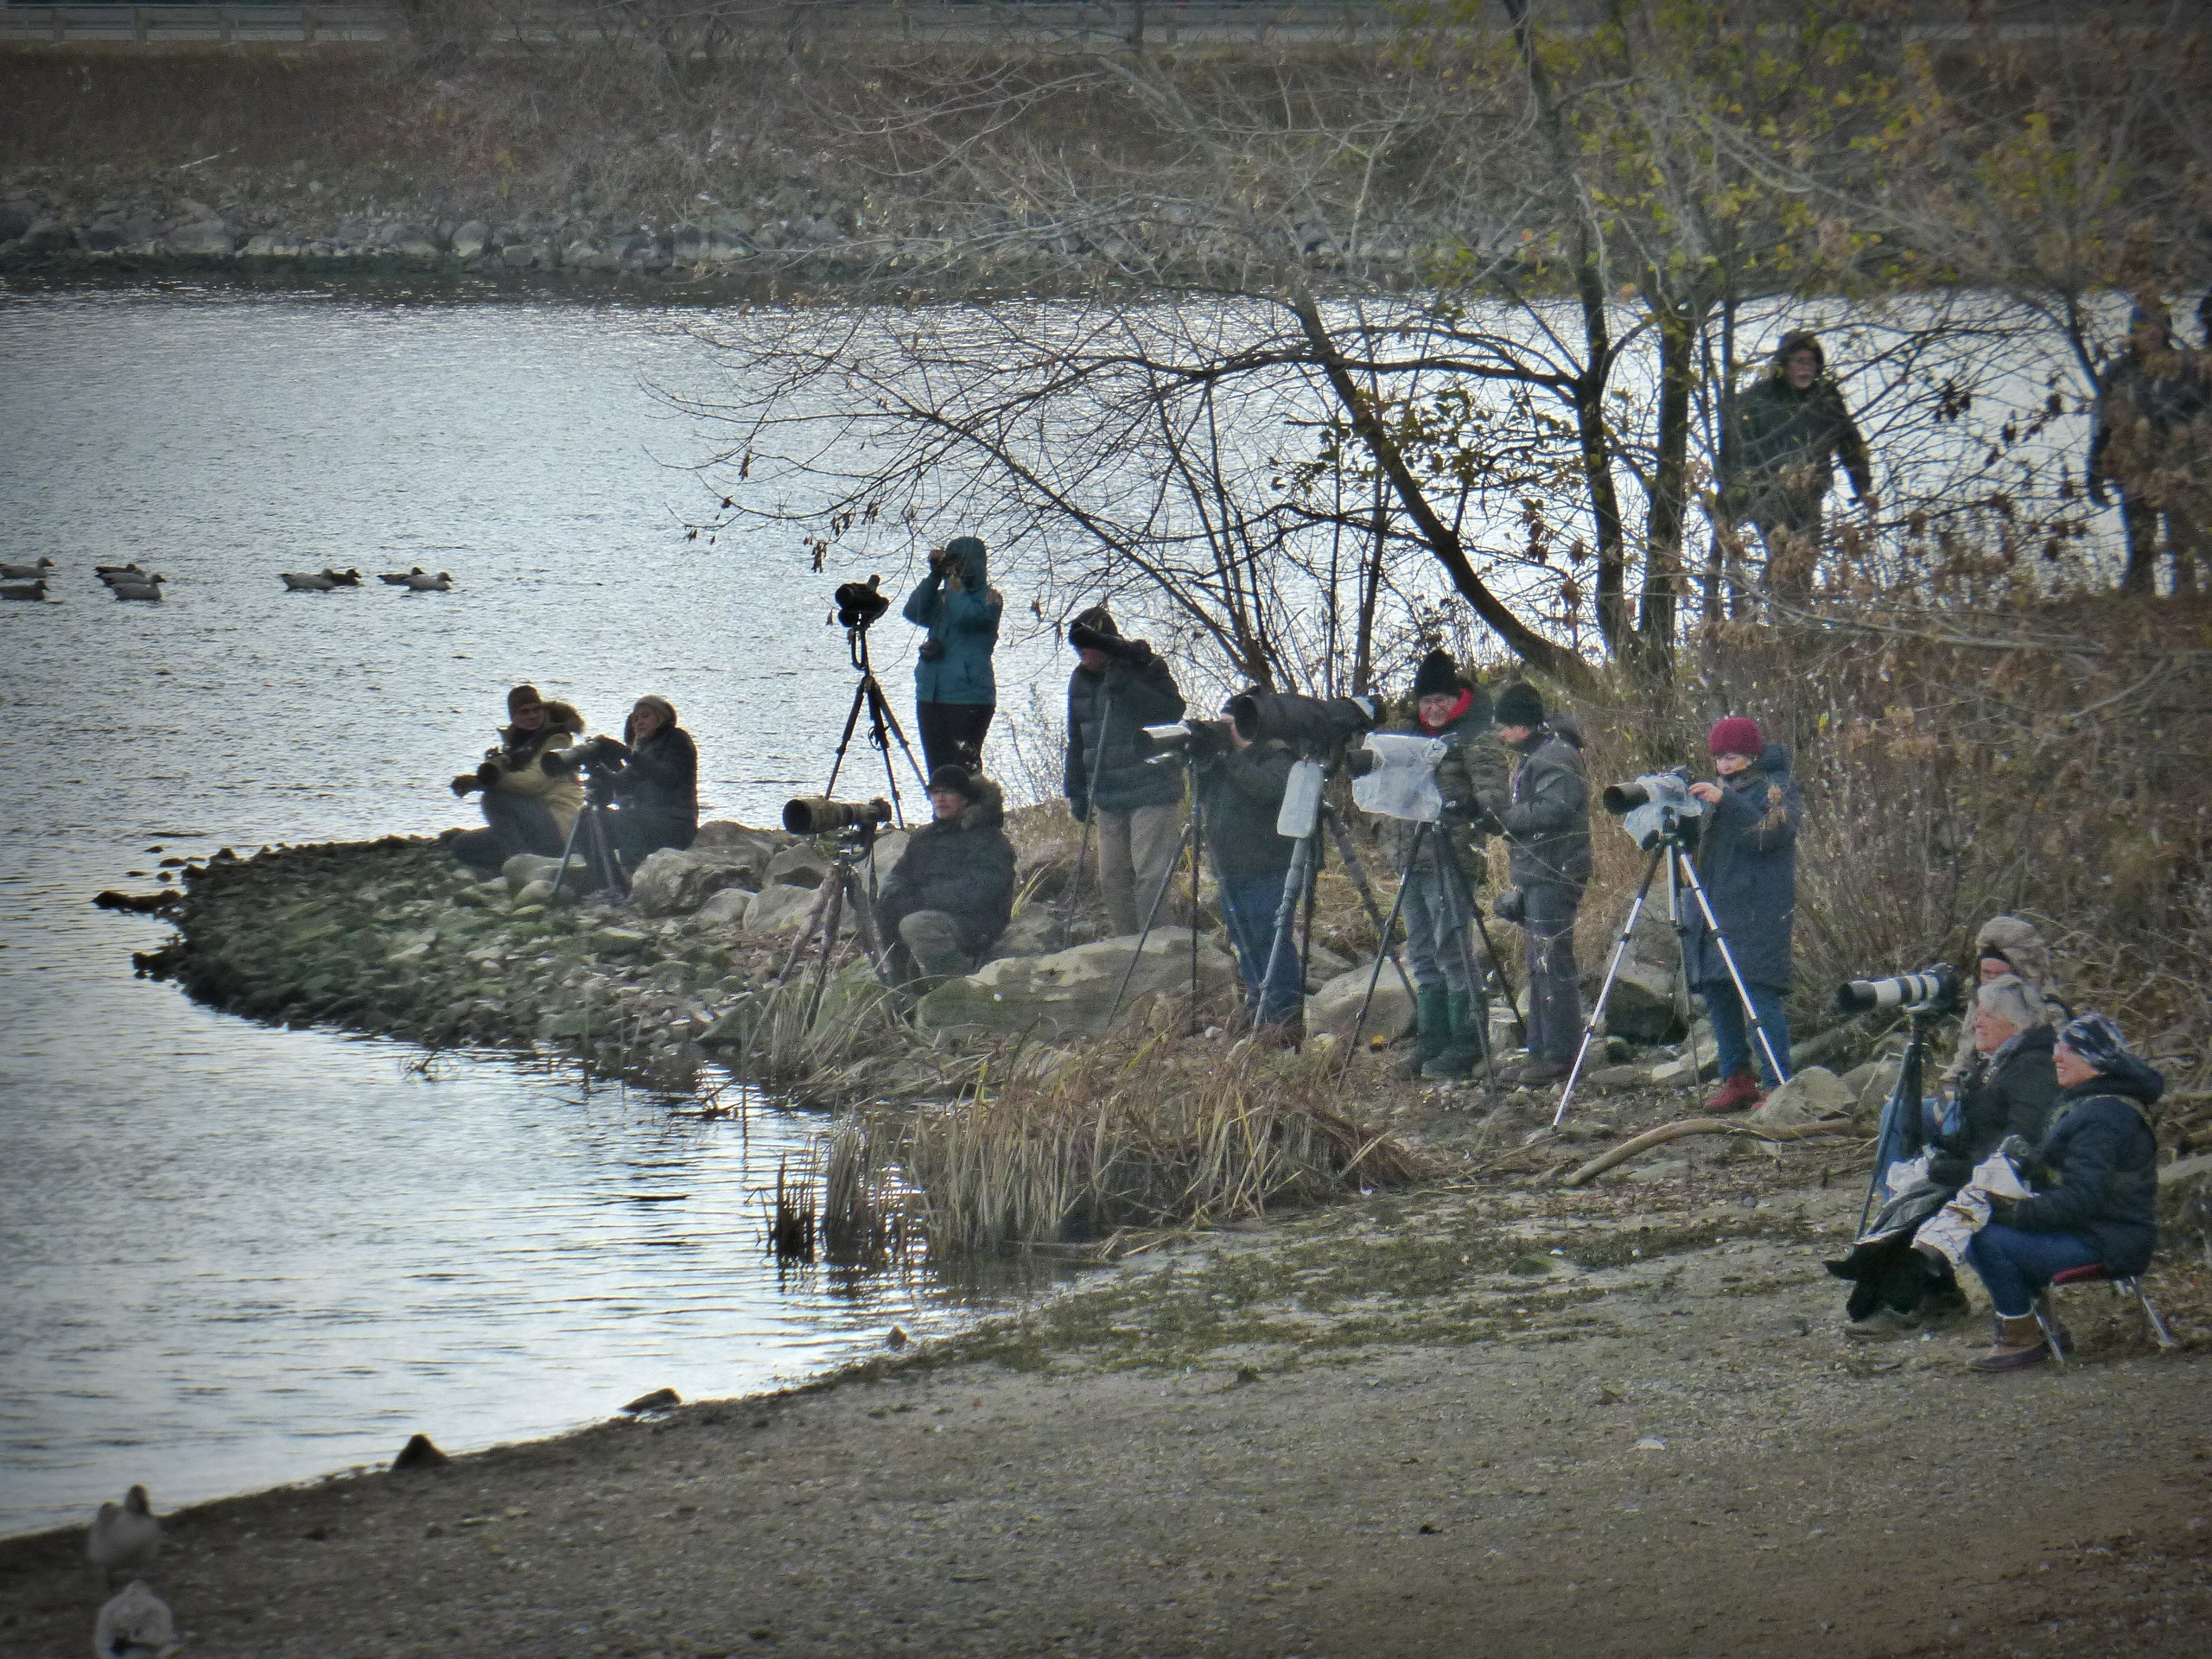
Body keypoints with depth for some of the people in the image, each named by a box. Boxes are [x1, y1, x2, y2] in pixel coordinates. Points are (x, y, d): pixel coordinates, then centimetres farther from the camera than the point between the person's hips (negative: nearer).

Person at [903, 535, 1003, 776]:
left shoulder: (989, 598, 1)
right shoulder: (942, 598, 17)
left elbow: (966, 616, -18)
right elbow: (914, 612, 1)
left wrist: (954, 584, -5)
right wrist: (935, 575, -3)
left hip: (969, 699, -6)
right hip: (930, 697, 6)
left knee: (964, 770, -12)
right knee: (937, 768, 7)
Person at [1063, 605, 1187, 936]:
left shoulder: (1146, 667, -6)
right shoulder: (1081, 679, 12)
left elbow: (1174, 710, -20)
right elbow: (1077, 741, 20)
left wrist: (1125, 686, -26)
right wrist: (1076, 790, 16)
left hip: (1152, 792, -7)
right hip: (1109, 797, 7)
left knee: (1149, 872, -12)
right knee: (1112, 877, 7)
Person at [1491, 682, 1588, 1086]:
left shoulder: (1555, 758, -13)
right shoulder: (1533, 758, 20)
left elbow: (1550, 811, -24)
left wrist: (1501, 814, -15)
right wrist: (1497, 813, 9)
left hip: (1554, 875, -11)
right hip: (1534, 876, 11)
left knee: (1552, 964, -10)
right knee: (1539, 966, 12)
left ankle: (1561, 1056, -8)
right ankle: (1541, 1054, 16)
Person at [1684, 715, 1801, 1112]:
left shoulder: (1777, 787, -1)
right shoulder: (1721, 790, 21)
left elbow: (1772, 831, -18)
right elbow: (1700, 840, 21)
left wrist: (1726, 803, -25)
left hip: (1758, 911, -8)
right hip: (1715, 908, 8)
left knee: (1759, 992, -13)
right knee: (1717, 993, 5)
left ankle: (1776, 1086, -14)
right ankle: (1736, 1080, 13)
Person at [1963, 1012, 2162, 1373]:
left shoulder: (2104, 1118, -21)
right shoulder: (2079, 1104, 15)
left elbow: (2079, 1200, -26)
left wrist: (2015, 1212, -22)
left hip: (2106, 1245, -11)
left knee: (1989, 1242, -23)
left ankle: (2022, 1340, -10)